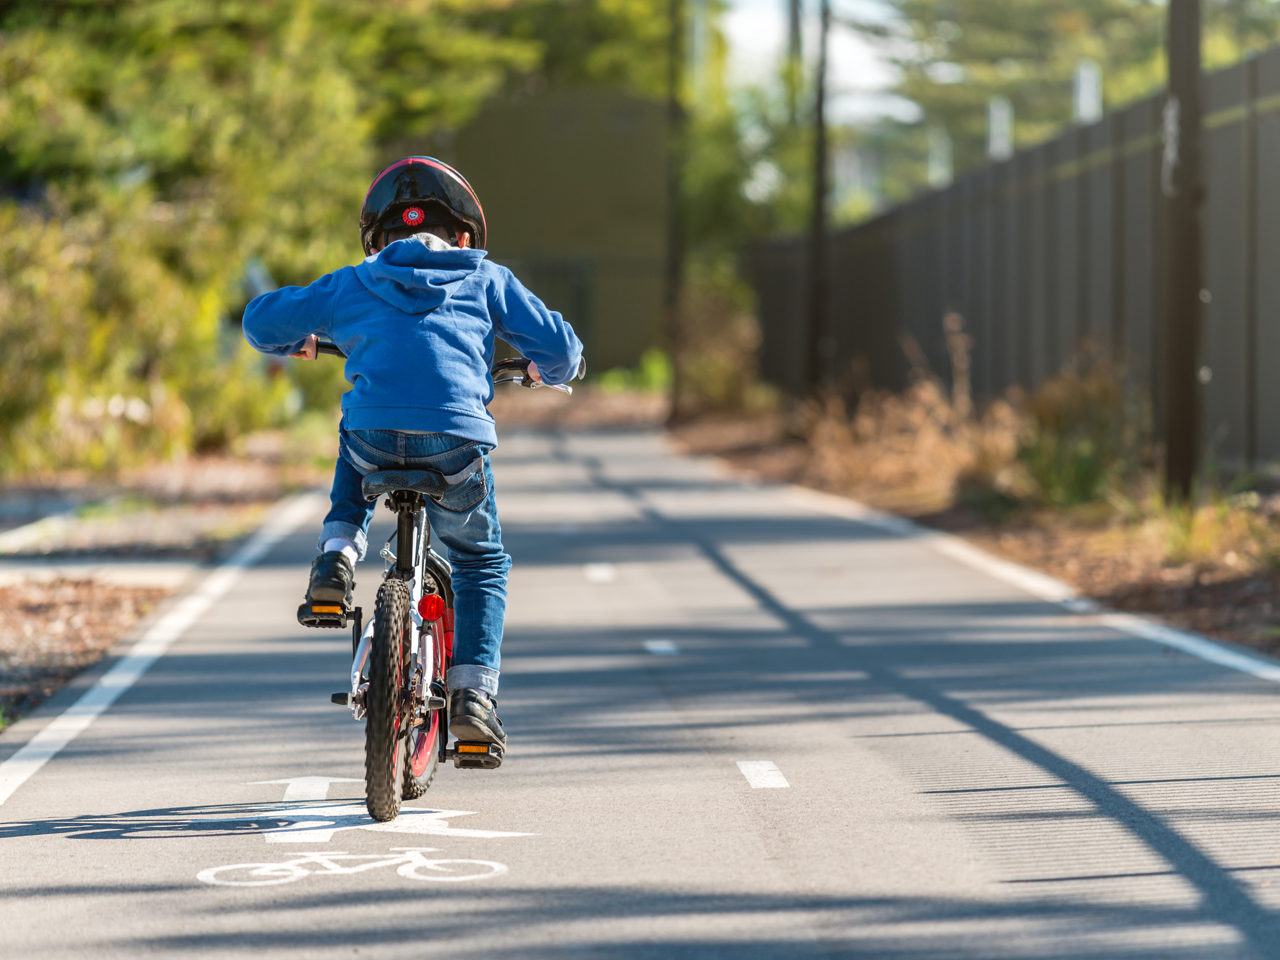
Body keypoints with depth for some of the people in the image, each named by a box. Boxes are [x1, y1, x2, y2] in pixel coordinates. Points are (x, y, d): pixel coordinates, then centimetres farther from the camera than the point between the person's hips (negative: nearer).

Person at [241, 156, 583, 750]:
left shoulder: (350, 285, 21)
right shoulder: (486, 279, 20)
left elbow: (261, 321, 26)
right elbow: (559, 347, 18)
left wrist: (296, 343, 48)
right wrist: (550, 372, 42)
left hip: (373, 438, 1)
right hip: (456, 443, -1)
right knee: (481, 562, 22)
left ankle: (337, 558, 18)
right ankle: (473, 694, 8)